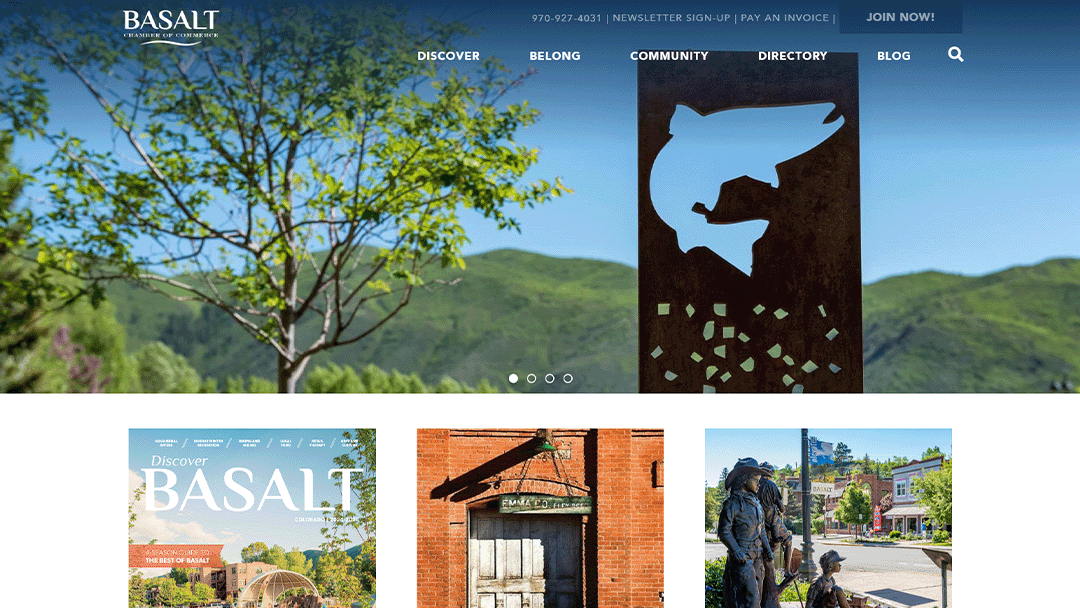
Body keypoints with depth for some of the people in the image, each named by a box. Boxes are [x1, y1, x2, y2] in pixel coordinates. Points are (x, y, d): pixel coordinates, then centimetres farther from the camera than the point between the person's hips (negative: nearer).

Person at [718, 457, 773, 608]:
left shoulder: (755, 502, 15)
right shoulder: (732, 503, -9)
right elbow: (724, 531, -11)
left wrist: (767, 549, 10)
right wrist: (736, 551, -22)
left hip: (757, 556, 8)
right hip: (741, 557, -8)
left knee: (757, 594, 7)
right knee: (750, 596, -14)